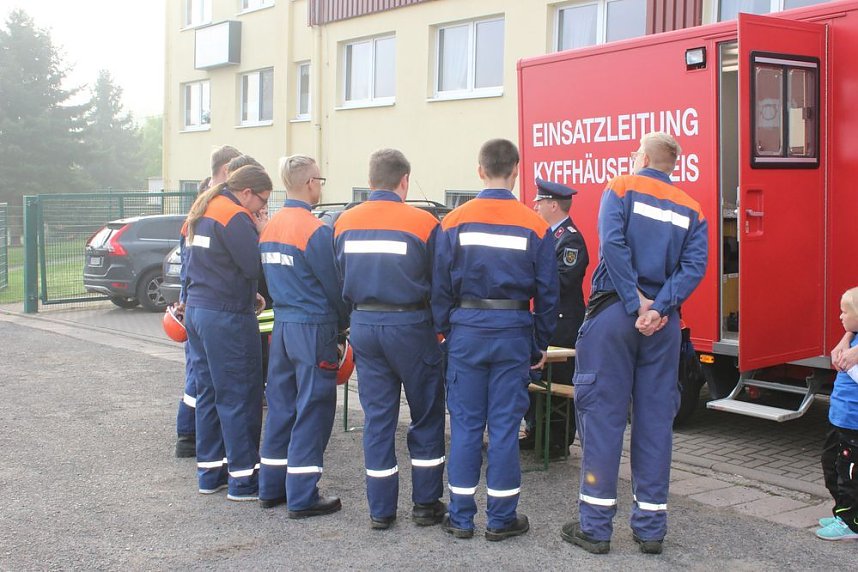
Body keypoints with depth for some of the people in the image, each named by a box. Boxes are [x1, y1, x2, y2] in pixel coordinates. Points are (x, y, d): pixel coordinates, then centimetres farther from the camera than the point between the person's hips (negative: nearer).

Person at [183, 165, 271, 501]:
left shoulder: (204, 211, 15)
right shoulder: (235, 217, -15)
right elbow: (256, 266, -20)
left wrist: (248, 295, 13)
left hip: (196, 309, 10)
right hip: (227, 318, -9)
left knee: (209, 394, 15)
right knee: (240, 398, -2)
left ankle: (210, 473, 23)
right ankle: (243, 480, 4)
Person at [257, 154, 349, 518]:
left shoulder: (270, 228, 8)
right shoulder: (315, 231, -16)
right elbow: (335, 286, -10)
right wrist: (344, 323, 7)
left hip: (281, 326, 8)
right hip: (313, 328, -8)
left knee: (281, 407, 15)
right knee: (312, 413, -1)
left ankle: (271, 488, 23)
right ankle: (302, 498, 3)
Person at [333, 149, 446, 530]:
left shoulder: (344, 223, 3)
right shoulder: (423, 223, -11)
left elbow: (340, 280, 9)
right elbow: (440, 284, -4)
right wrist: (440, 325, 11)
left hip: (364, 326, 4)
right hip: (410, 326, -4)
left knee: (377, 417, 11)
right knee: (427, 416, 11)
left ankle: (380, 510, 15)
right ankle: (426, 505, 17)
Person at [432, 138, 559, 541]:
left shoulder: (455, 222, -2)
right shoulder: (535, 226, -1)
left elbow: (440, 284, 1)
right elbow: (547, 292, 3)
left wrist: (443, 329, 10)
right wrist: (541, 344, 12)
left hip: (467, 330, 0)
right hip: (513, 332, 0)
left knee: (465, 423, 7)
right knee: (505, 424, 5)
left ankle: (461, 516, 14)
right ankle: (501, 517, 13)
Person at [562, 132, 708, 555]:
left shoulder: (622, 188, 2)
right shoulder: (691, 209, 12)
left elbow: (613, 244, -13)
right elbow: (695, 265, -2)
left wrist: (635, 304, -13)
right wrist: (659, 309, -10)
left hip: (614, 314, -3)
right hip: (664, 323, 4)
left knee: (603, 416, 1)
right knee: (656, 421, 8)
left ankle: (595, 526, 3)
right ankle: (651, 527, 13)